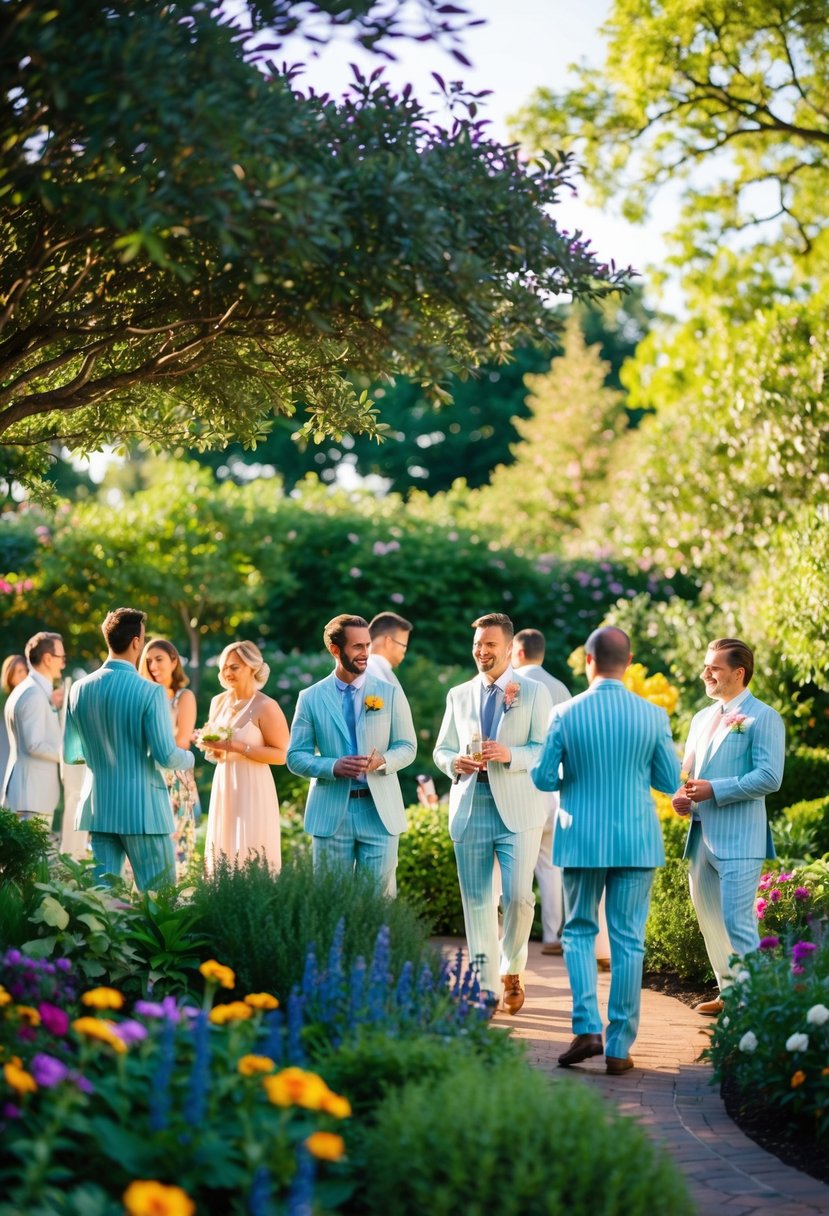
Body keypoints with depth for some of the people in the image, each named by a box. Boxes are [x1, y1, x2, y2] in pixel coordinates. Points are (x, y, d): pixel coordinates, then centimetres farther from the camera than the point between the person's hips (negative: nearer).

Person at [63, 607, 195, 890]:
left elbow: (69, 755, 11)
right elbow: (166, 756, -14)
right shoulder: (150, 692, -13)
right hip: (143, 810, -5)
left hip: (98, 810, 5)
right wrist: (189, 757, 8)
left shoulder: (80, 689, 3)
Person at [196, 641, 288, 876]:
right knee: (221, 850, 8)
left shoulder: (265, 707, -11)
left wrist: (237, 747, -20)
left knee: (251, 857, -6)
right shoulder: (219, 702, 10)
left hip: (252, 788, -7)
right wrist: (210, 746, -2)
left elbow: (282, 755, -16)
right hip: (223, 786, 7)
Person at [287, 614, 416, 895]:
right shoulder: (311, 698, 3)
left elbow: (407, 747, 5)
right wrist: (334, 766, -17)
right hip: (331, 812, 0)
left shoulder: (390, 693, 5)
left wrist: (382, 761, -17)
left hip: (380, 811, 0)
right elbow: (296, 756, 2)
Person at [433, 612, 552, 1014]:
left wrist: (510, 755, -21)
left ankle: (511, 970, 12)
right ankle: (486, 988, 9)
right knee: (477, 902, 3)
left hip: (517, 810, -3)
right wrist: (454, 762, -6)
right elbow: (441, 749, 17)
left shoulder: (534, 692, 4)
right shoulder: (459, 695, 15)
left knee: (518, 895, -12)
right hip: (470, 809, 3)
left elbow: (545, 750, -3)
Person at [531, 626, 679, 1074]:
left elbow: (543, 777, -3)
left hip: (581, 839, 0)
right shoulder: (652, 716, -5)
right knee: (628, 941, 6)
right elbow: (671, 780, 1)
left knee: (579, 932, 14)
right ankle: (619, 1047, 7)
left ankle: (587, 1028, 0)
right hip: (636, 841, 0)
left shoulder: (566, 714, -7)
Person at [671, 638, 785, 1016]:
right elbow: (688, 769, 25)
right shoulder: (702, 718, 18)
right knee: (709, 920, 12)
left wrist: (714, 790, -19)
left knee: (737, 921, -11)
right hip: (701, 835, 8)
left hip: (738, 838, -8)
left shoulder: (763, 718, -6)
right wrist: (681, 795, 3)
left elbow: (769, 777, -16)